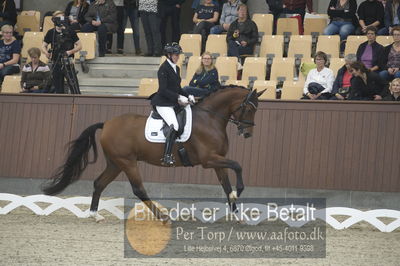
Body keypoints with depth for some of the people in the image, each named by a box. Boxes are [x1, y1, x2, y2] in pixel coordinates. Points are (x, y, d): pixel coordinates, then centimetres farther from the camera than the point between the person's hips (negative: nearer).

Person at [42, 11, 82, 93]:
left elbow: (79, 46, 2)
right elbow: (44, 46, 10)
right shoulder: (51, 33, 4)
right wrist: (47, 53, -13)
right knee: (58, 88, 3)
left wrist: (70, 52, -15)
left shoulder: (70, 32, -1)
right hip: (56, 64, 2)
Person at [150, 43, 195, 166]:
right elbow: (163, 90, -19)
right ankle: (167, 156, -28)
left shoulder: (176, 68, 15)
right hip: (163, 103, -10)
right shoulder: (164, 68, -12)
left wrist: (188, 96, 6)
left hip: (173, 103, 10)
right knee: (174, 126, -25)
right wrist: (178, 97, -21)